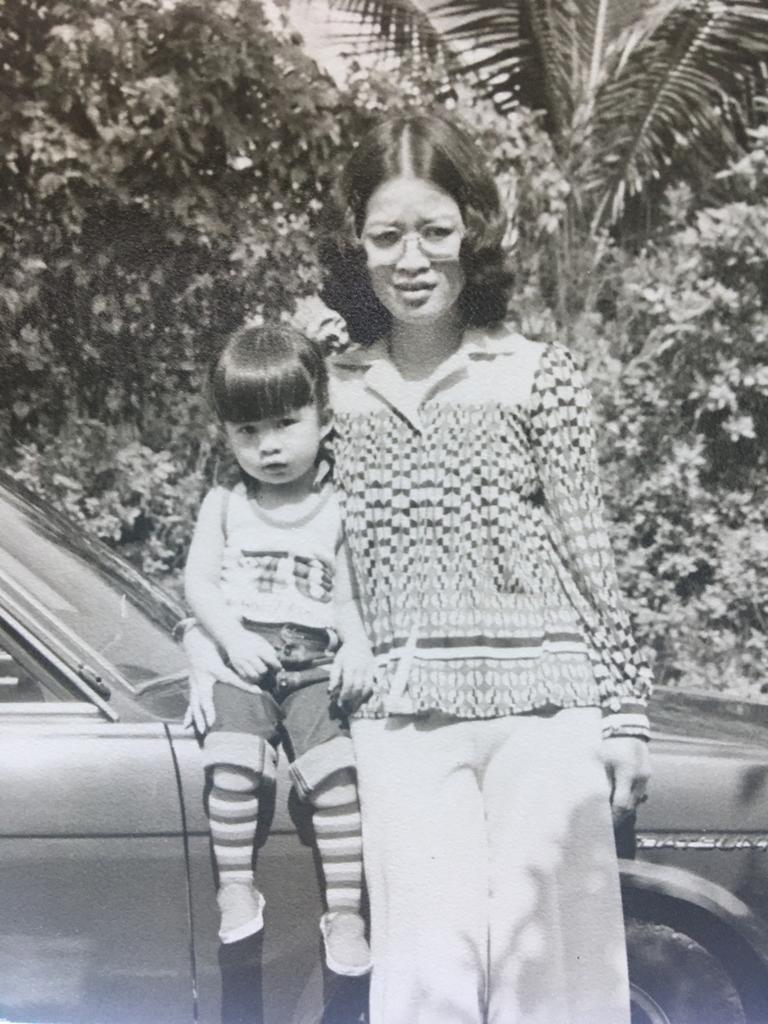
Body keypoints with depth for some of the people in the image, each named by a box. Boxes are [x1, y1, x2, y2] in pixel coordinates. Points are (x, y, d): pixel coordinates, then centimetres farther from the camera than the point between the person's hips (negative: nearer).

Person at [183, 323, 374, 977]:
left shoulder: (337, 507, 8)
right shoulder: (225, 503, 11)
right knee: (234, 763, -23)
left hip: (314, 663, -1)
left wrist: (359, 646, -14)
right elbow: (198, 580, 6)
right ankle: (236, 887, -12)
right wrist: (231, 639, -10)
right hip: (239, 660, 1)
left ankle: (345, 910, -14)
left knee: (331, 770, -19)